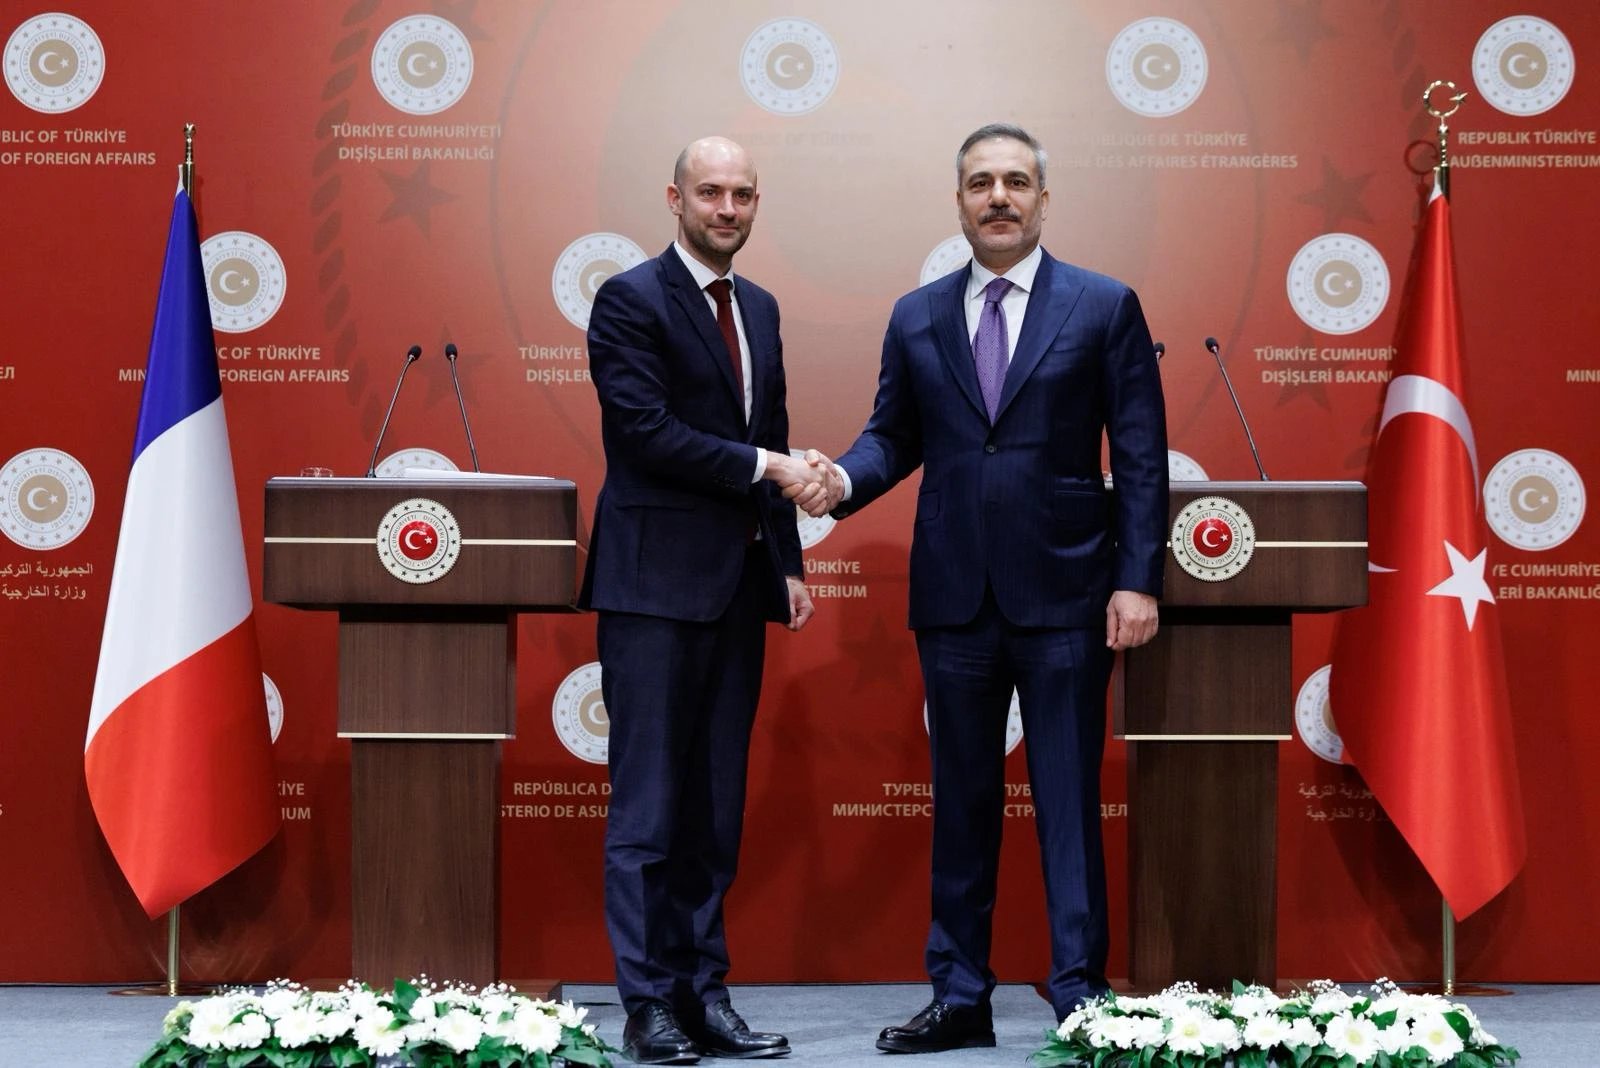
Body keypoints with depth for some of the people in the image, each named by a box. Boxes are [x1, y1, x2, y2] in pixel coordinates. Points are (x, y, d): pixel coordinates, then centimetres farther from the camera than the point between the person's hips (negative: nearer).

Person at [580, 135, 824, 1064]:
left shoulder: (759, 308, 17)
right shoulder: (631, 300, -6)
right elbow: (647, 430, -16)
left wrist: (789, 561, 13)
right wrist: (763, 466, -13)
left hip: (738, 585, 7)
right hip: (656, 582, -7)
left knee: (718, 805, 9)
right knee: (649, 804, -3)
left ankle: (705, 991, 16)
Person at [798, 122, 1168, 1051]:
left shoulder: (1106, 306, 1)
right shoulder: (917, 317, 10)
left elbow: (1142, 455, -1)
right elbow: (895, 437, 14)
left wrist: (1139, 580, -8)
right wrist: (844, 479, -9)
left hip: (1065, 594, -3)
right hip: (954, 595, 3)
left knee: (1069, 802, 0)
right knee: (962, 801, 10)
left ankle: (1081, 998, 9)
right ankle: (961, 997, 19)